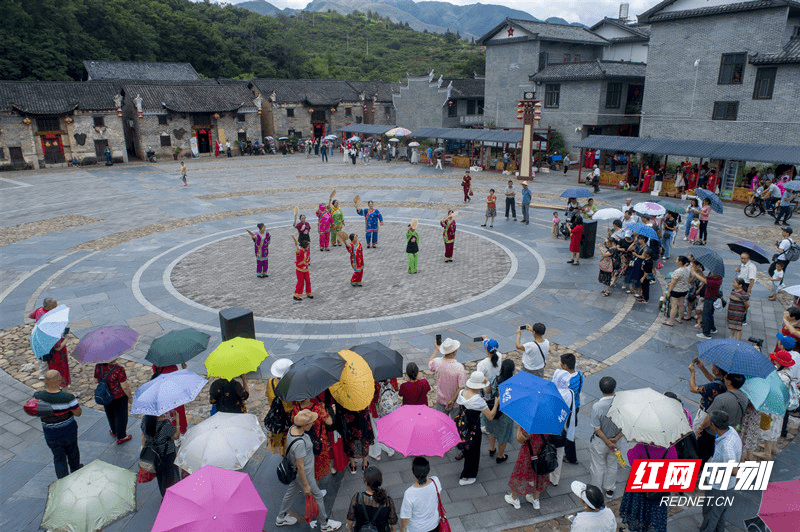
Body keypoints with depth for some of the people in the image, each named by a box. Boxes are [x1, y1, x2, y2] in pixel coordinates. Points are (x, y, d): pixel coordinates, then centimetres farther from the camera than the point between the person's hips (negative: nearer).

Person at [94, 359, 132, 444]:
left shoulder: (98, 366, -14)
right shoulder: (119, 369, -31)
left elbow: (96, 380, 3)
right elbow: (124, 386, -23)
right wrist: (129, 395, -5)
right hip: (119, 397, -6)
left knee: (110, 414, 28)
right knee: (121, 416, 15)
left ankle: (114, 431, 51)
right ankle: (121, 437, 29)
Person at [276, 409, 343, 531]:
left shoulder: (293, 429, -13)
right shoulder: (299, 443, -39)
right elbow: (300, 466, -28)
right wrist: (306, 486, -16)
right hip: (304, 474, -8)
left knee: (292, 491, 29)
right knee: (317, 496, 13)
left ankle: (281, 518, 51)